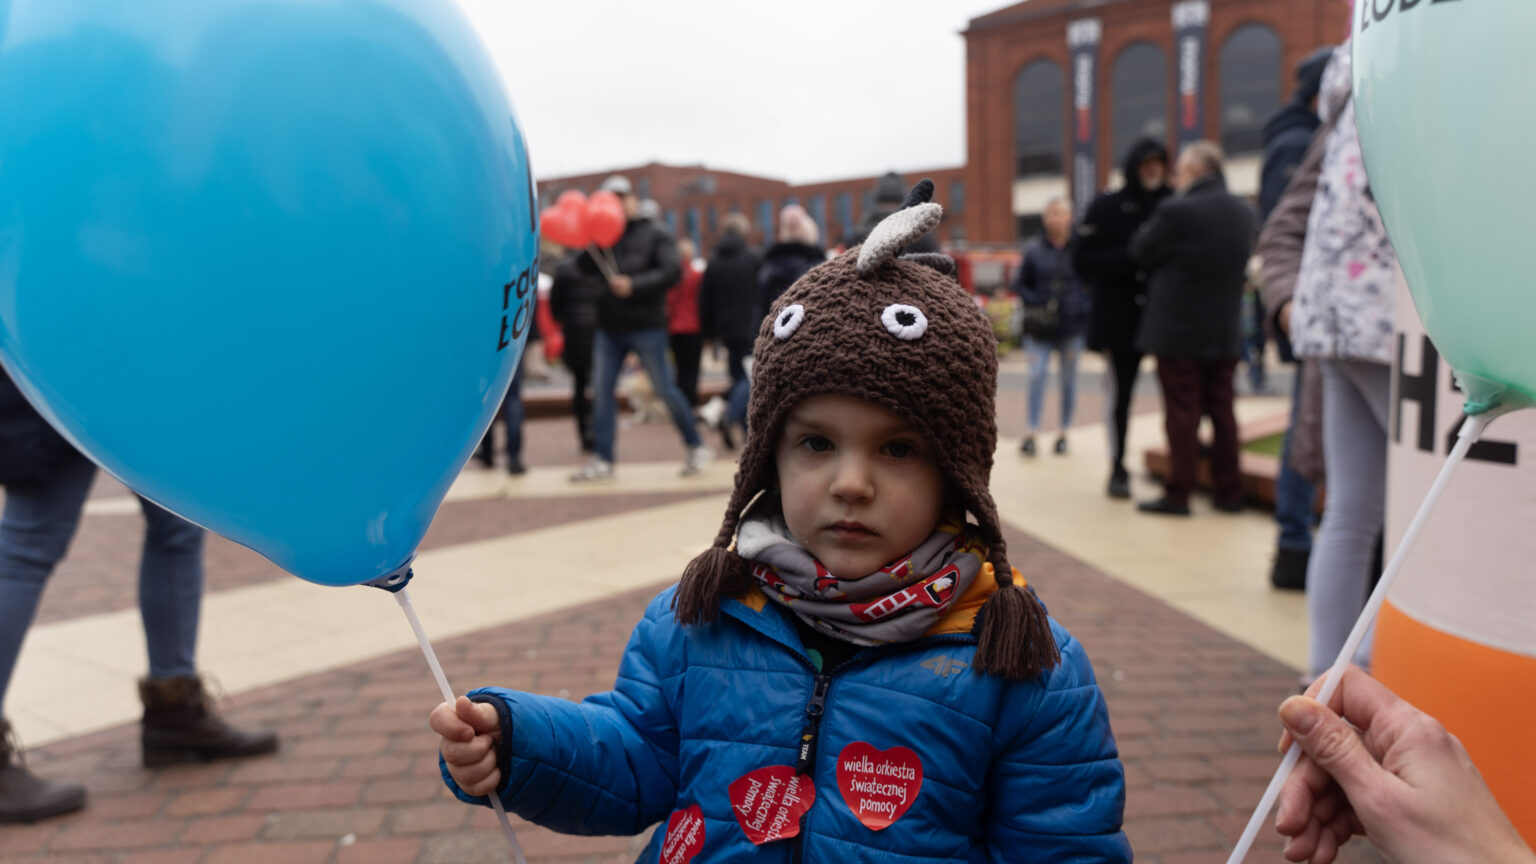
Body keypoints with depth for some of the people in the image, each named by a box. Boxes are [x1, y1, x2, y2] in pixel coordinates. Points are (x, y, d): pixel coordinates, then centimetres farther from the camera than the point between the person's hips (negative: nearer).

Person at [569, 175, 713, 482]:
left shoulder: (655, 235, 2)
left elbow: (671, 272, -11)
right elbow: (584, 268, 2)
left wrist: (634, 285, -19)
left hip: (646, 326, -5)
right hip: (609, 328, 5)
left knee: (665, 388, -1)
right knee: (602, 391, 1)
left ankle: (696, 447, 13)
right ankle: (602, 460, 6)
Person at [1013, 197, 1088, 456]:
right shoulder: (1034, 250, 1)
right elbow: (1019, 284, 7)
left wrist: (1082, 308, -9)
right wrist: (1035, 302, -8)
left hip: (1071, 327, 0)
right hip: (1040, 327, 0)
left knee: (1069, 379, 9)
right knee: (1036, 376, -8)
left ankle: (1063, 433, 20)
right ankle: (1032, 432, -1)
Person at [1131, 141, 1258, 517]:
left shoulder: (1176, 211, -16)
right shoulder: (1245, 213, 6)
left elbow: (1141, 252, -5)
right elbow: (1243, 261, 16)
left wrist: (1152, 223, 12)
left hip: (1178, 329, -6)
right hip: (1226, 330, 6)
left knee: (1182, 413, -2)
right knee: (1221, 410, 12)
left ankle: (1178, 494, 2)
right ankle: (1229, 493, 18)